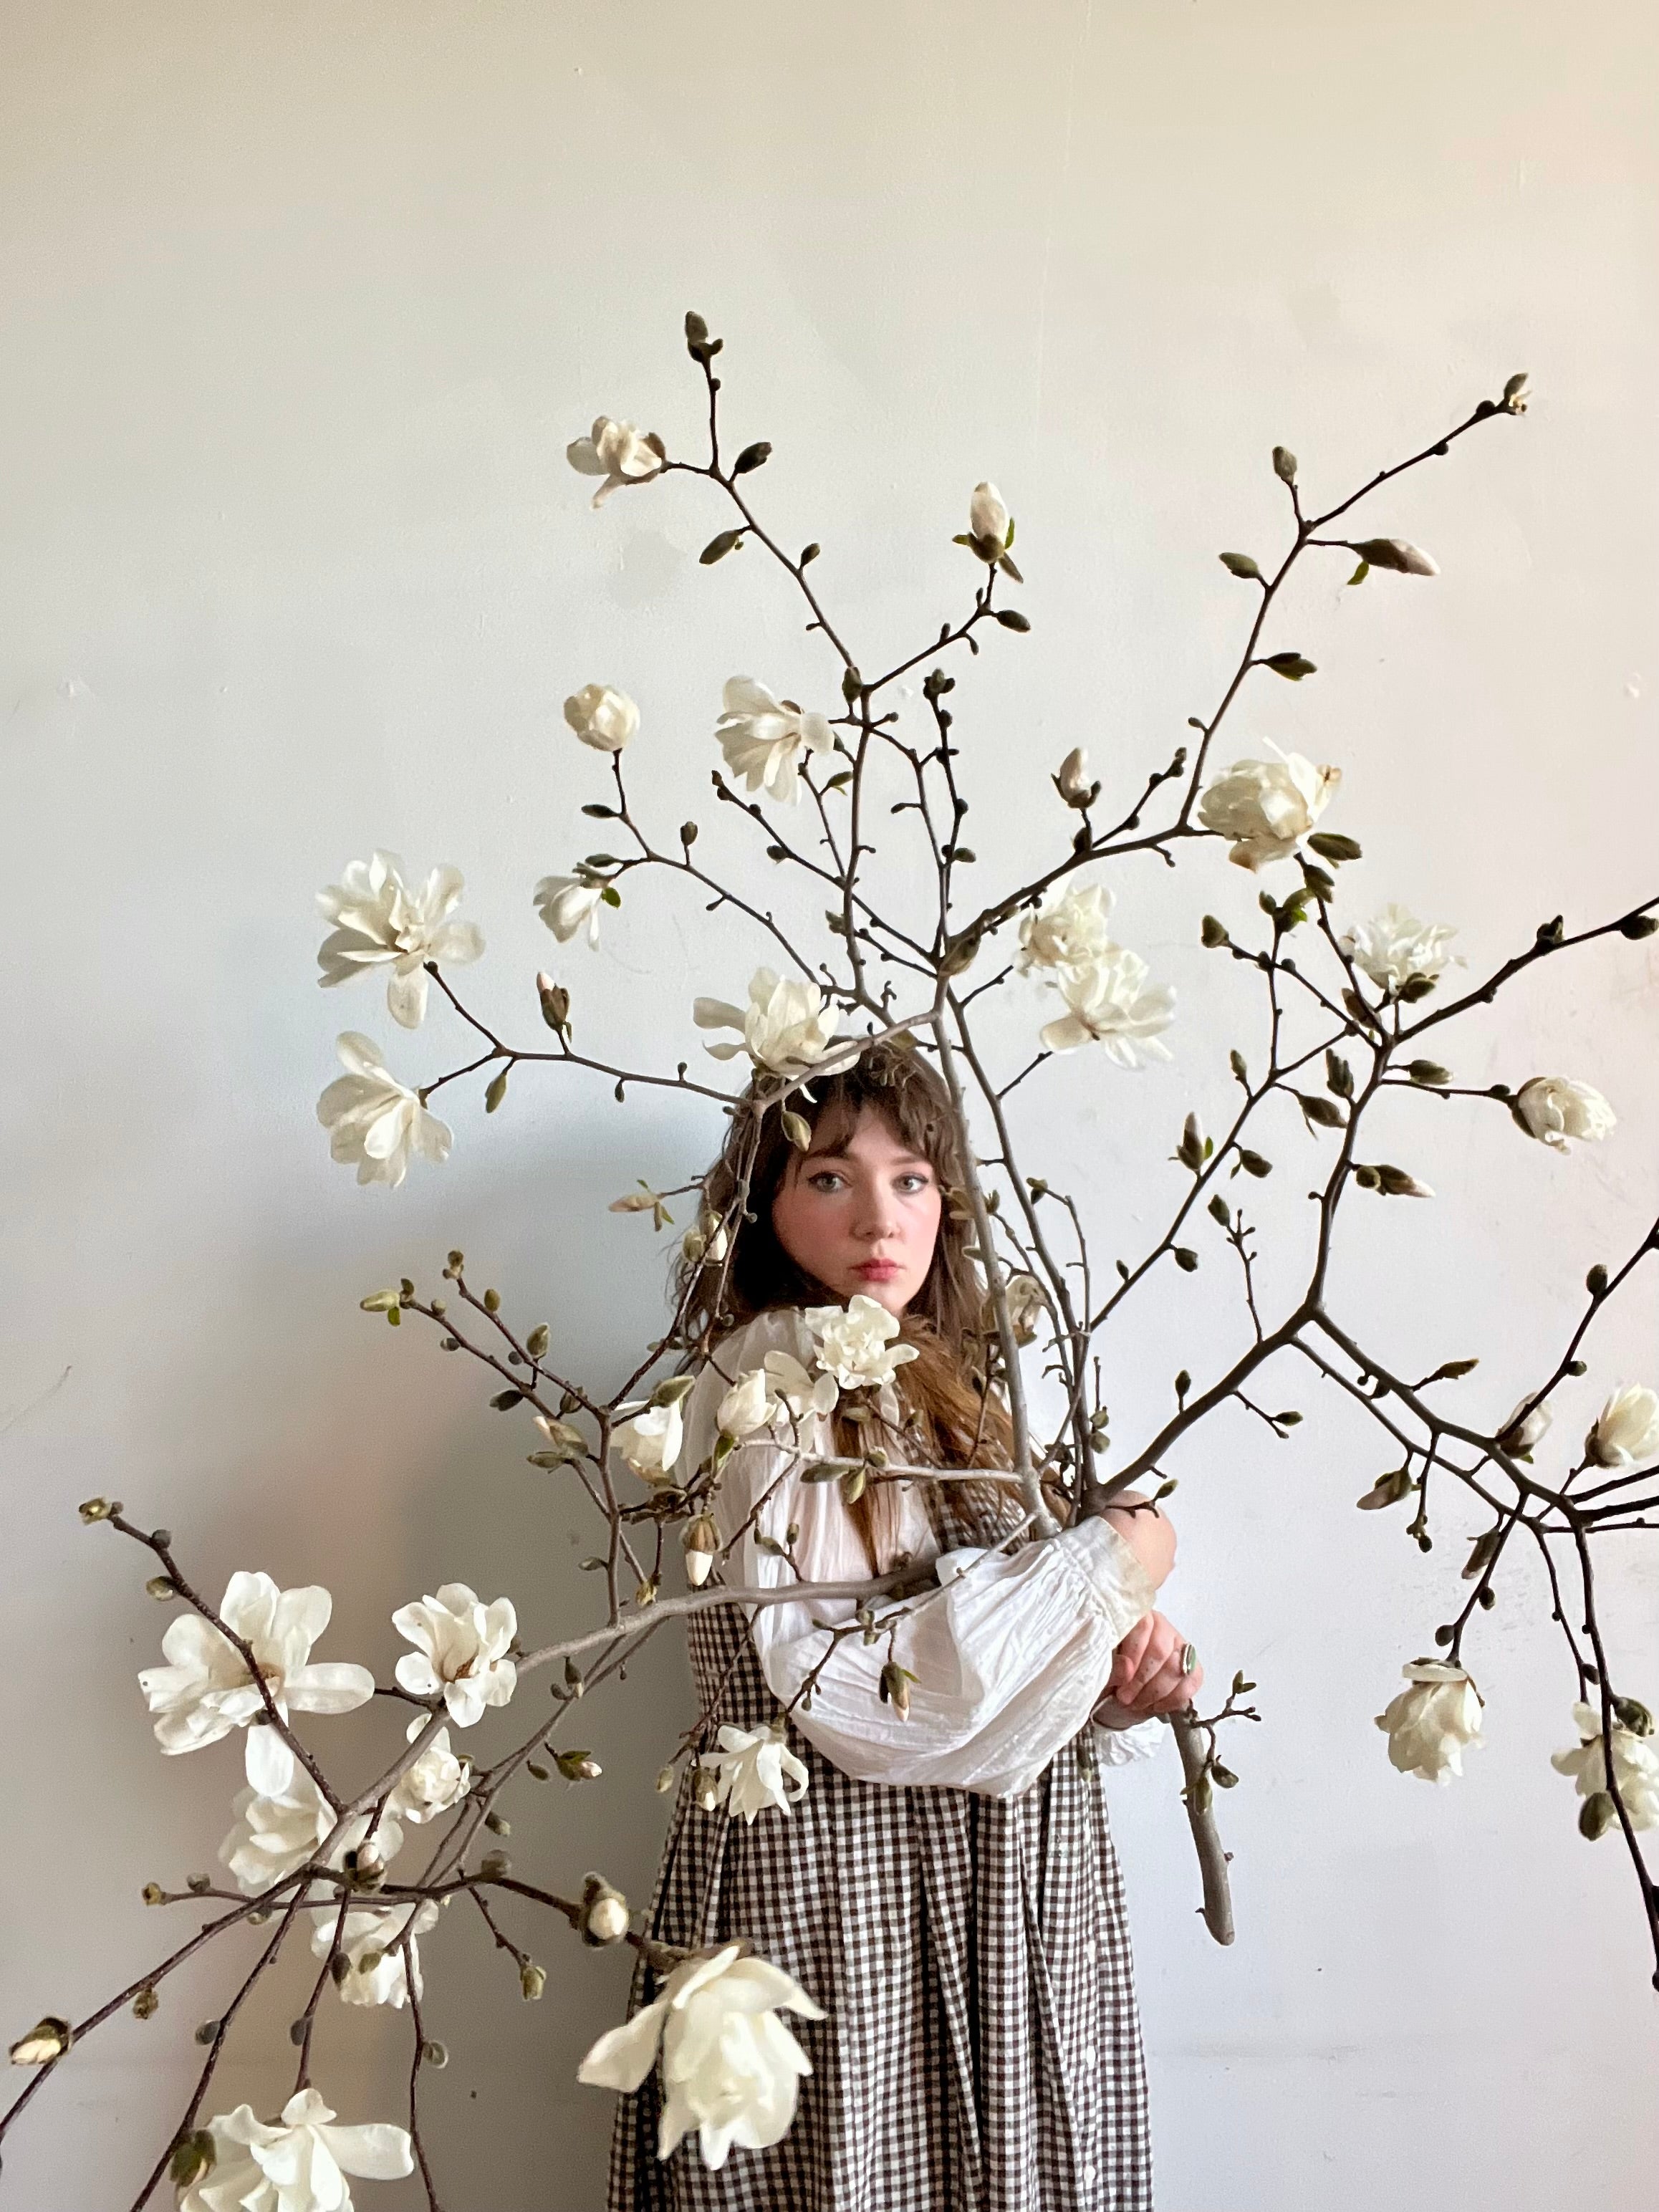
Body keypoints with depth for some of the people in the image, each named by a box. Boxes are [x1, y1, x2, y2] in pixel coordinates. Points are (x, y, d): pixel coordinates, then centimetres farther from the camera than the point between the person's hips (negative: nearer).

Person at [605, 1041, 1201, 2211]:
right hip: (845, 1889, -8)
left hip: (997, 1889, 8)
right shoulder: (777, 1375, -14)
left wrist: (1123, 1675, -6)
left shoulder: (939, 1383, 11)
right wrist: (1117, 1558, -13)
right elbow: (849, 1692, -23)